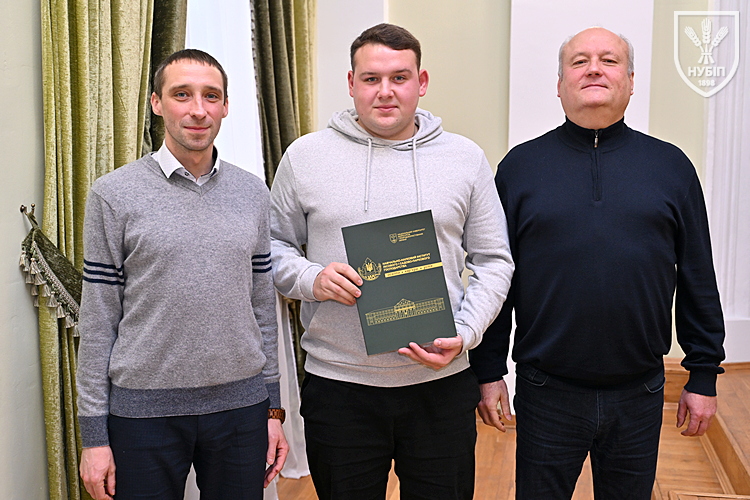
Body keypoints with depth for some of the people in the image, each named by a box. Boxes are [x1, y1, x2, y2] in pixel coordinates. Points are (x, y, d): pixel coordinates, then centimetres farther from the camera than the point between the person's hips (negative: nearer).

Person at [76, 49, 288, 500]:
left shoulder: (253, 193, 4)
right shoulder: (114, 194, -5)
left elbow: (264, 306, 8)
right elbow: (98, 319, -3)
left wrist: (274, 407, 7)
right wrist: (94, 433, -3)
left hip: (242, 403, 3)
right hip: (143, 411, -2)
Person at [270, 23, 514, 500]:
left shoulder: (466, 158, 3)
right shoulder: (305, 156, 2)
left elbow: (494, 260, 5)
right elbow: (274, 246, 8)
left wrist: (464, 334, -8)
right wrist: (311, 279, -12)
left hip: (442, 383, 1)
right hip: (337, 384, 0)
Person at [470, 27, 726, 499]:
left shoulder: (671, 166, 3)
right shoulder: (520, 166, 1)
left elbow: (698, 281, 6)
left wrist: (704, 375, 5)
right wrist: (489, 371, 0)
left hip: (640, 393, 1)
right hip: (546, 393, -1)